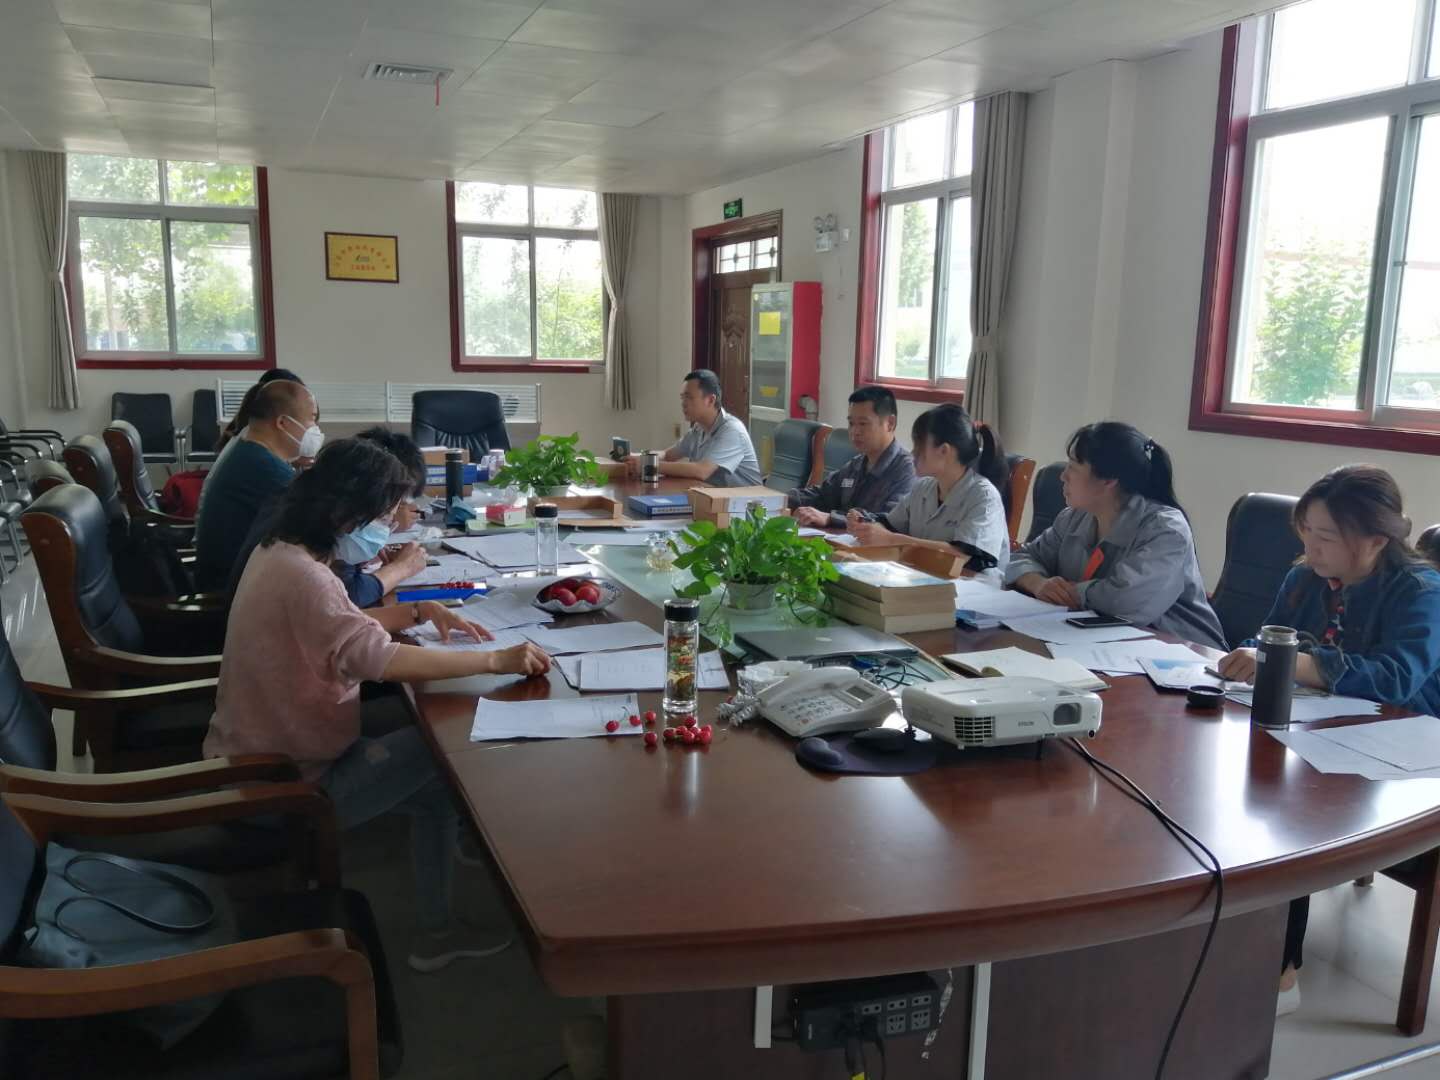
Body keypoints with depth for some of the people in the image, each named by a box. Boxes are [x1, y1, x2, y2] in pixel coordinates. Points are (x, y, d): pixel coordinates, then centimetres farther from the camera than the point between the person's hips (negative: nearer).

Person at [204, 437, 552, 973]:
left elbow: (345, 625, 16)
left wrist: (420, 611, 2)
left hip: (266, 747, 10)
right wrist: (495, 661, -38)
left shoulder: (280, 550, 5)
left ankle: (437, 927, 16)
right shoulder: (300, 574, -28)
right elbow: (378, 657, -40)